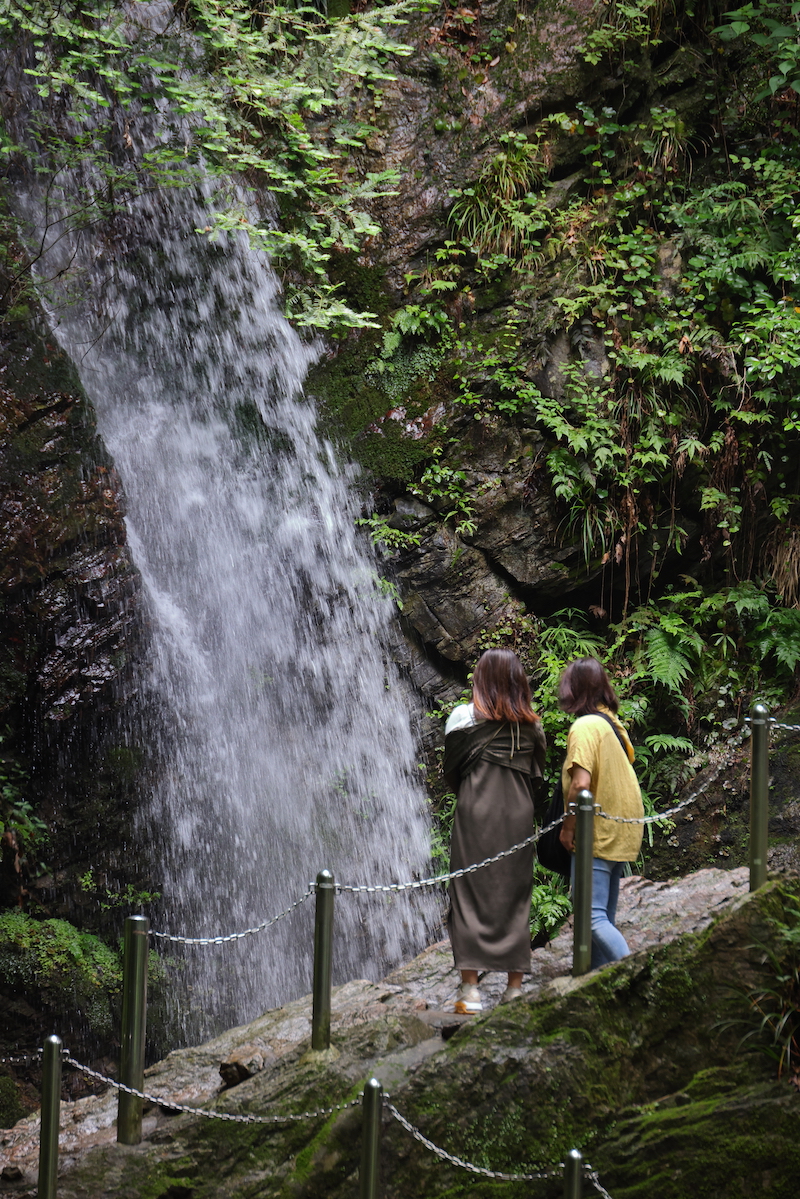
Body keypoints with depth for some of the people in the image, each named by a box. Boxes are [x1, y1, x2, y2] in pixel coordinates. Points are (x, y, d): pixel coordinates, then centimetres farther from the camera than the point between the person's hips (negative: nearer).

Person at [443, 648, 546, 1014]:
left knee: (470, 897, -1)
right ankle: (515, 987, 9)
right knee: (515, 899, 9)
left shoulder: (464, 717, -3)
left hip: (475, 811, -3)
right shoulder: (531, 725, 5)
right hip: (519, 816, 3)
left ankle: (470, 990, -7)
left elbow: (451, 771, 3)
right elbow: (537, 777, 8)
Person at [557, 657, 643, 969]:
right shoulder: (613, 724, 11)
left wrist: (567, 827, -13)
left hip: (596, 836, -9)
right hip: (621, 834, 9)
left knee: (592, 916, -13)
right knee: (604, 917, 13)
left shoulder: (584, 726, -16)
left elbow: (581, 784, -24)